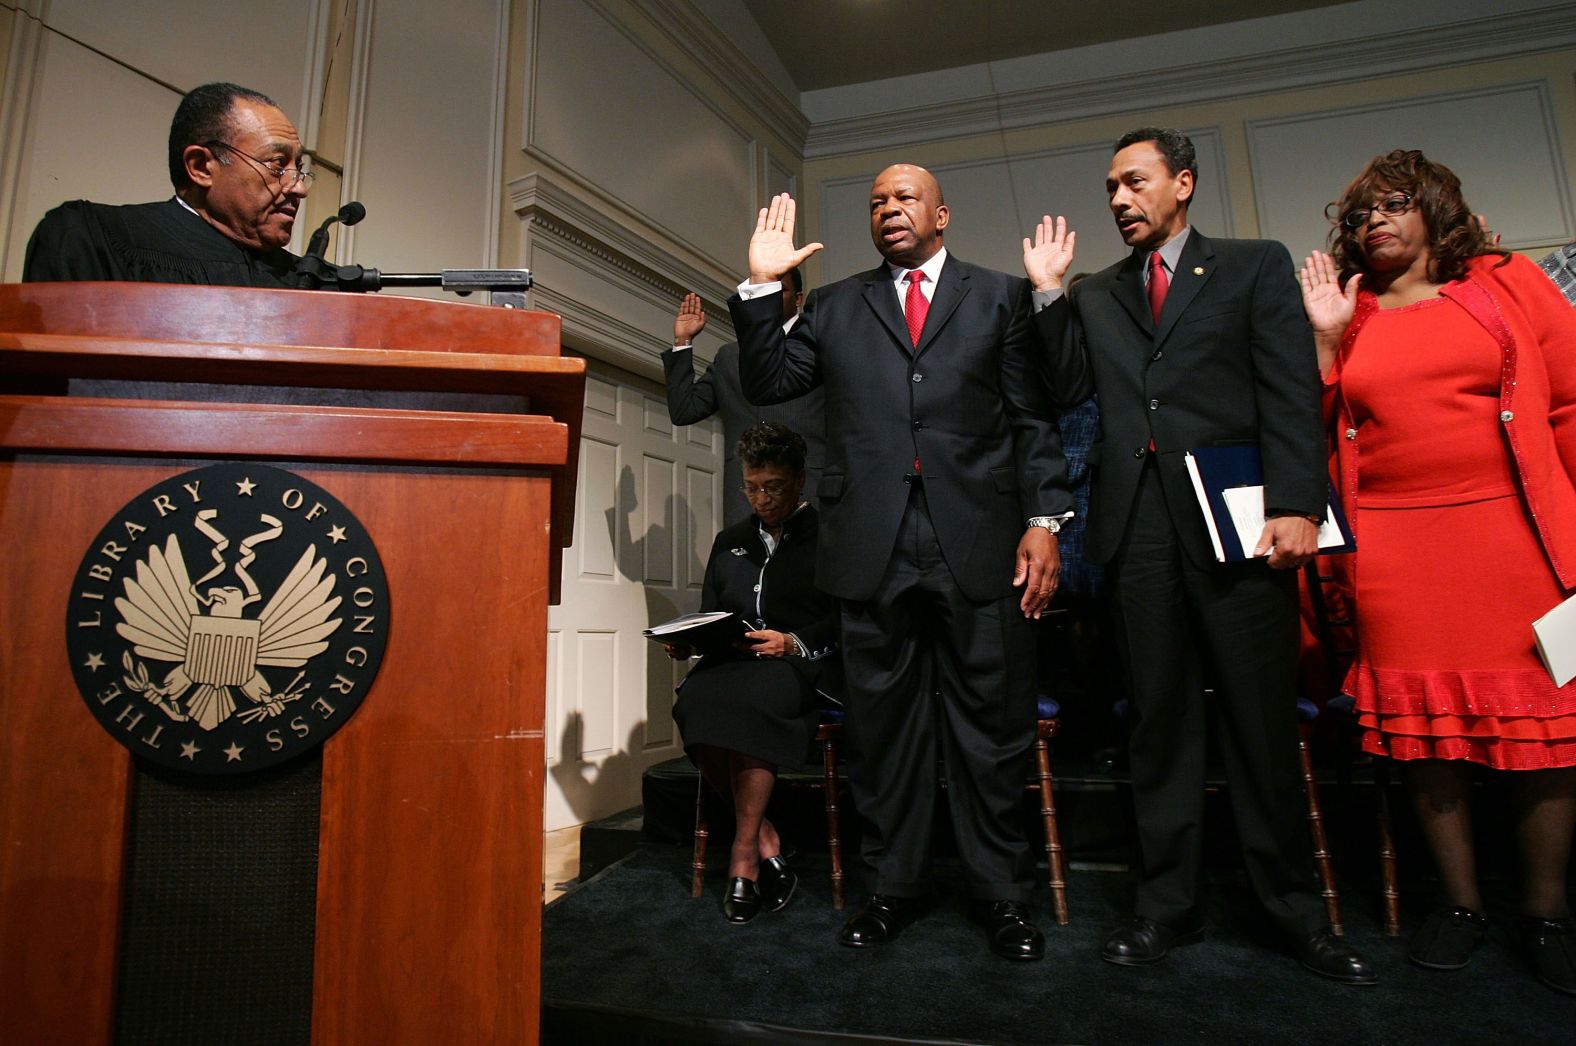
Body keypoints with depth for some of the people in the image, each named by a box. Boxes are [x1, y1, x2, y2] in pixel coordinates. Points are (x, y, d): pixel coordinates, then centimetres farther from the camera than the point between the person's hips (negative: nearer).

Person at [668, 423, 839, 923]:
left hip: (801, 668, -4)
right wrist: (688, 641, 4)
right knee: (695, 698, -30)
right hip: (732, 664, 5)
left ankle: (744, 854, -21)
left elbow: (844, 623, -2)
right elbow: (709, 618, 25)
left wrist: (793, 643, -17)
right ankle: (765, 839, -15)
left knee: (747, 698, -36)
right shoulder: (730, 540, 25)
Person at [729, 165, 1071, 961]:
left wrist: (1044, 519, -4)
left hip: (979, 544, -1)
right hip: (872, 546, 2)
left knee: (990, 720, 5)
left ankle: (1001, 892, 21)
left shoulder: (1000, 297, 13)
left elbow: (1034, 417, 6)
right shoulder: (833, 308, 18)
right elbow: (766, 383, 11)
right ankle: (893, 884, 24)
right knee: (882, 721, 9)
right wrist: (761, 288, 2)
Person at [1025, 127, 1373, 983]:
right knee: (1158, 721, 6)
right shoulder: (1094, 297, 20)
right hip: (1139, 526, 3)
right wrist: (1047, 295, 2)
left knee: (1262, 719, 2)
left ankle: (1293, 907, 19)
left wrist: (1295, 504, -11)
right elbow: (1066, 392, 7)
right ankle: (1167, 904, 16)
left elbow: (1292, 390, 0)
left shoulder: (1255, 266, 11)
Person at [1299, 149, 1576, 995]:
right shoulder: (1343, 315, 12)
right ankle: (1460, 901, 22)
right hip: (1394, 551, 1)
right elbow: (1317, 434, 5)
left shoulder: (1506, 283, 9)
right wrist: (1326, 341, -2)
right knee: (1424, 723, 6)